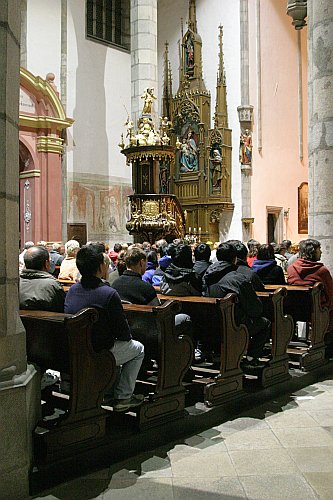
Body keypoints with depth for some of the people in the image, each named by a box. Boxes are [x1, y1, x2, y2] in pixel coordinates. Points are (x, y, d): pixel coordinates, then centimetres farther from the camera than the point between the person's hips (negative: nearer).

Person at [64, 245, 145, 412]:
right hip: (96, 354, -7)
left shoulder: (72, 290, 0)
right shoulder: (109, 294, -21)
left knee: (116, 346, 34)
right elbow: (124, 334, -13)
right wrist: (128, 336, 10)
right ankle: (123, 397, 19)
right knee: (138, 348, 18)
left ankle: (111, 392, 39)